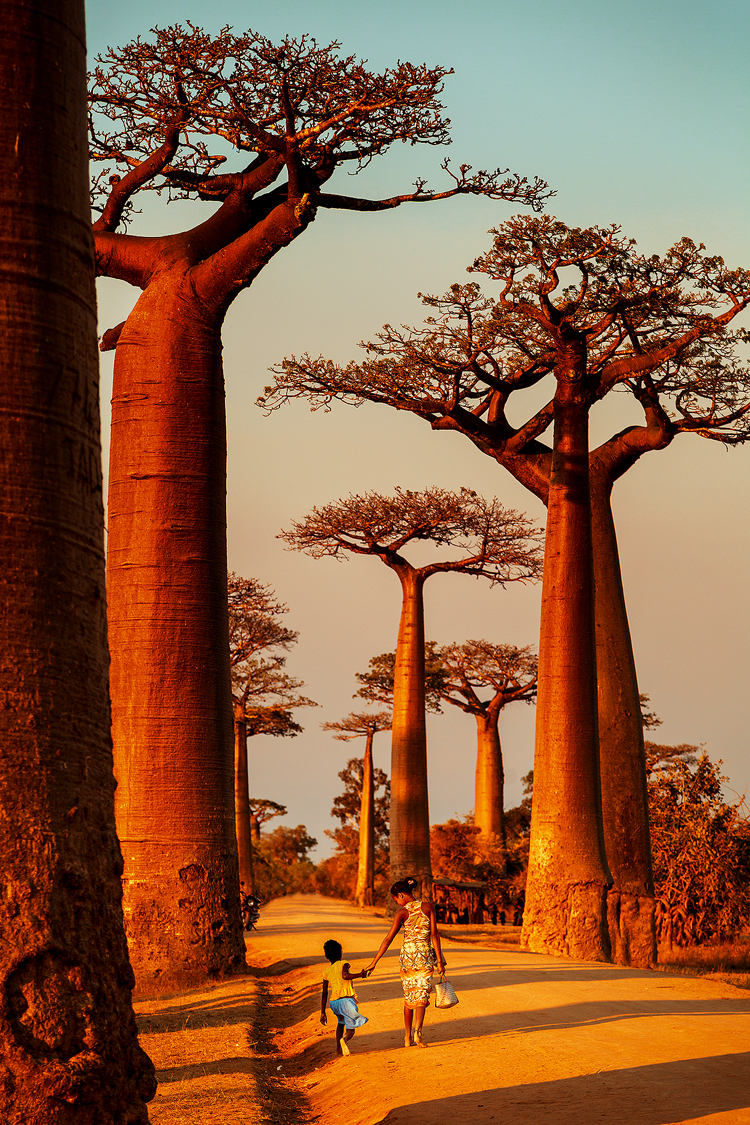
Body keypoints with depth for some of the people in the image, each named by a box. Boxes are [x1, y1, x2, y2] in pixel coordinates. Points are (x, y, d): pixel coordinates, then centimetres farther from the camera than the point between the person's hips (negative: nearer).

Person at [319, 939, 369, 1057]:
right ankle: (344, 1040, -32)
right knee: (350, 1030, 2)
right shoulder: (343, 964, 3)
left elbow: (324, 994, 15)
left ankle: (338, 1048, 26)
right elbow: (345, 976, -21)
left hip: (333, 1002, 5)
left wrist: (323, 1013, 18)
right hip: (346, 1000, -5)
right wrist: (360, 975, -10)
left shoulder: (327, 972, 16)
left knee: (341, 1021, 34)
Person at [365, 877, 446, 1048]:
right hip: (425, 954, 0)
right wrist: (439, 961, 0)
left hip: (407, 953, 0)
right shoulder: (428, 907, -2)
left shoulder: (402, 912, -5)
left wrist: (374, 962, -6)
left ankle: (408, 1037, 18)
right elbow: (434, 935, -4)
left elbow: (388, 939, -8)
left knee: (409, 996, 15)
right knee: (421, 995, -3)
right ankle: (417, 1030, -27)